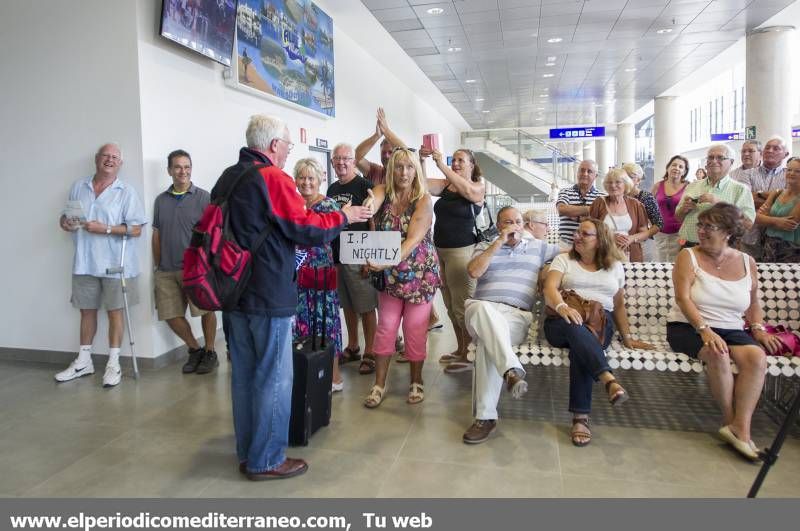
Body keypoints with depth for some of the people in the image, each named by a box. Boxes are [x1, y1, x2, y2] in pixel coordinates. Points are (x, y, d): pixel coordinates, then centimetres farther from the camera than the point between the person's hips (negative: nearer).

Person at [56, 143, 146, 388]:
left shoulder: (126, 191, -4)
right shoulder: (78, 187, 10)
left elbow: (136, 230, -9)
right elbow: (66, 216, 20)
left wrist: (105, 229, -19)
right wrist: (65, 222, -3)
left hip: (115, 264, -4)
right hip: (84, 262, 4)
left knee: (114, 312, 1)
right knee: (87, 311, 13)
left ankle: (113, 364, 11)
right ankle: (83, 361, 26)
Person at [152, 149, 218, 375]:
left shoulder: (203, 197, -2)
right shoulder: (161, 200, 11)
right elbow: (156, 235, 15)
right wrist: (157, 266, 13)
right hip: (167, 270, 5)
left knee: (206, 311, -1)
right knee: (171, 315, 5)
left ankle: (209, 353, 19)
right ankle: (194, 349, 25)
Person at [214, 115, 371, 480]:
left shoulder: (227, 179, 11)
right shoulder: (273, 178, -14)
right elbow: (311, 230, -14)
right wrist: (344, 216, 2)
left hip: (234, 290, 9)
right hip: (269, 295, -8)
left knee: (244, 374, 15)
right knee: (274, 378, 3)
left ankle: (247, 454, 28)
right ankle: (267, 461, 14)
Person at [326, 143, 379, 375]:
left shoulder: (364, 186, -6)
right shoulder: (332, 189, 15)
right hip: (336, 256, 7)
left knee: (367, 307, -1)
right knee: (347, 306, 15)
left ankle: (369, 353, 8)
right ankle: (352, 347, 28)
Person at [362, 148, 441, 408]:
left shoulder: (424, 200, -12)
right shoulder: (382, 191, -4)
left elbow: (414, 239, -23)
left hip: (419, 273, -2)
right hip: (388, 274, 2)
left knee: (415, 328, 5)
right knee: (386, 326, 6)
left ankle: (416, 381, 23)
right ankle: (379, 383, 17)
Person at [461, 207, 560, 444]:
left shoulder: (538, 246, 25)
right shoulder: (485, 246, 22)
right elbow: (473, 271, 2)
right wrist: (499, 242, 1)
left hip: (518, 316, 0)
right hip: (481, 310, 0)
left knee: (488, 340, -35)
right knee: (483, 308, -40)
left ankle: (486, 416, -34)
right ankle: (512, 370, -54)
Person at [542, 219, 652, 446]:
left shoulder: (615, 266, 20)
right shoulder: (563, 260, 13)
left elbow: (619, 304, 25)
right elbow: (550, 289, -5)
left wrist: (627, 337, 17)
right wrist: (562, 306, -27)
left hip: (600, 323, 1)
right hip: (563, 321, 0)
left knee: (579, 348, -36)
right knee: (574, 325, -40)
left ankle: (580, 418, -39)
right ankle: (609, 380, -52)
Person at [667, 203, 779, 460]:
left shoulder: (747, 262, 11)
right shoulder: (688, 257, -2)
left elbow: (753, 303, 22)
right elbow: (683, 298, -13)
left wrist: (758, 329, 4)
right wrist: (704, 330, -24)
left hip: (731, 330, 4)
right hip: (687, 327, -3)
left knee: (756, 357, -27)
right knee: (718, 354, -33)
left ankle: (741, 427, -22)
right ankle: (730, 419, -12)